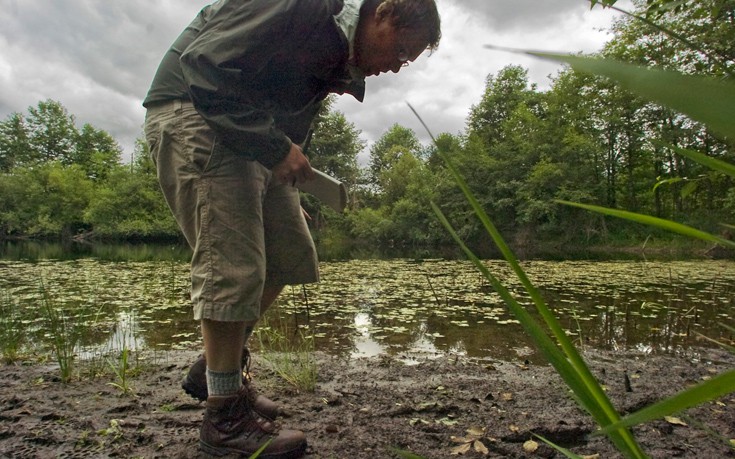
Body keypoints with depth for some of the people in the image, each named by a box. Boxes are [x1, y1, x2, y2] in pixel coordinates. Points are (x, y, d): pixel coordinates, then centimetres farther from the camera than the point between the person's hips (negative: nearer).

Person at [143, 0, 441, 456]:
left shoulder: (341, 55, 11)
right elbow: (205, 65, -25)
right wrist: (276, 147, -25)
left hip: (256, 138, 9)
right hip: (192, 113, -9)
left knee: (290, 255, 4)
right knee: (233, 264, -16)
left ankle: (214, 368, 19)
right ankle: (225, 419, -2)